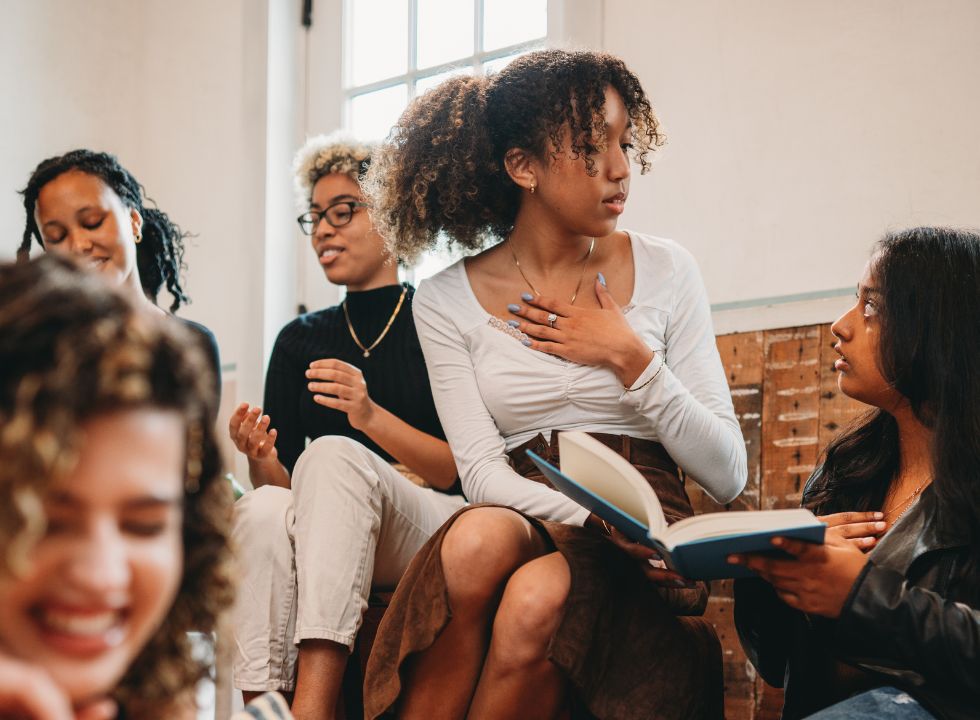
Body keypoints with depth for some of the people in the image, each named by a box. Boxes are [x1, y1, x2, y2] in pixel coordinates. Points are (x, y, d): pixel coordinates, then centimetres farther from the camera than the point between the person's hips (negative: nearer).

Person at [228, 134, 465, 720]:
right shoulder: (301, 341, 19)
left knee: (334, 453, -33)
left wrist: (372, 416, -17)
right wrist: (263, 461, -11)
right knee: (264, 509, -31)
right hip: (329, 551, 3)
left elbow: (465, 474, -2)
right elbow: (287, 482, 13)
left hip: (433, 532, -3)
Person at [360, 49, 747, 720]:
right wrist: (605, 521, -21)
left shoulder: (665, 272, 6)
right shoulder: (449, 301, 6)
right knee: (480, 538, -35)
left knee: (539, 596, -34)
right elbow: (483, 471, -4)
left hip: (640, 561, 0)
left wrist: (632, 359, -8)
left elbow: (727, 475, 4)